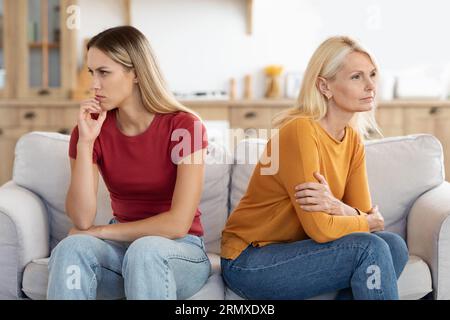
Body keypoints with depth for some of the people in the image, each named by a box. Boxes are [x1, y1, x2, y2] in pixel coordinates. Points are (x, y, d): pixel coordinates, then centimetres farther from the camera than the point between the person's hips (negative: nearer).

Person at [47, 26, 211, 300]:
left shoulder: (184, 126, -15)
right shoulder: (92, 128, -4)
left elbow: (178, 223, -19)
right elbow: (82, 220, -13)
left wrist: (101, 231, -11)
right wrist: (85, 142, -20)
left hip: (180, 250, -3)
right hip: (121, 246, 3)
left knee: (145, 250, -37)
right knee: (73, 247, -29)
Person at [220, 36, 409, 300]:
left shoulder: (353, 139, 4)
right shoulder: (301, 131, -22)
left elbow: (365, 213, 0)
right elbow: (319, 228, -24)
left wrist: (337, 207, -23)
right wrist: (370, 222, -5)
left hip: (295, 248, 8)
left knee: (395, 246, -12)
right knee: (370, 249, -23)